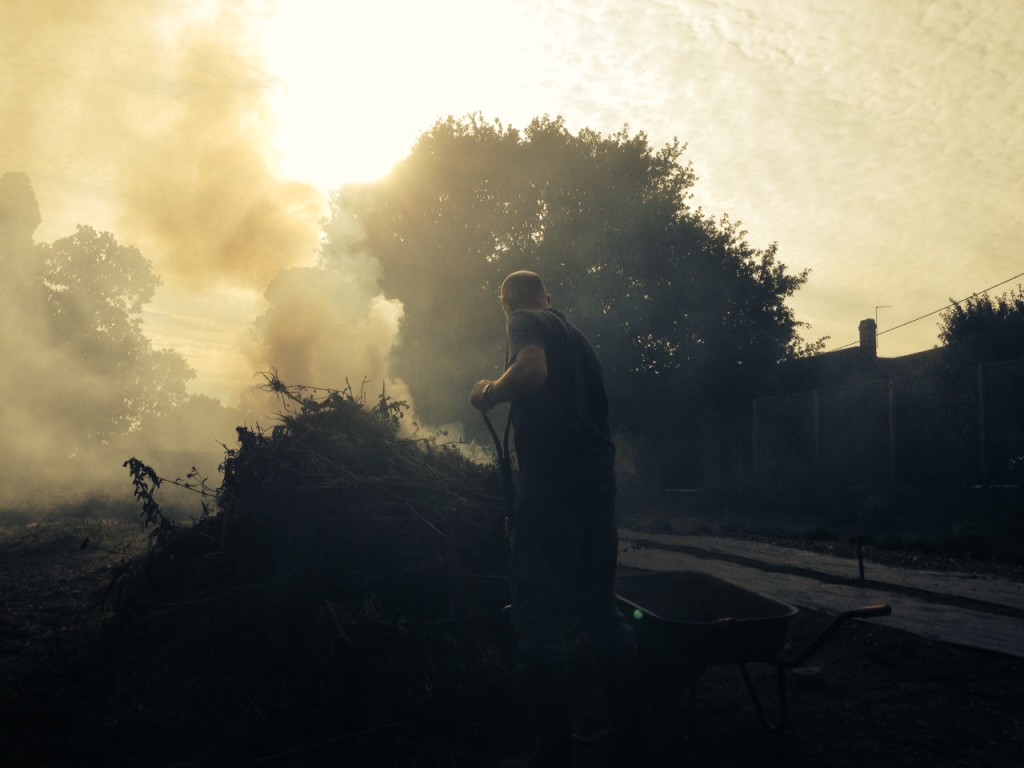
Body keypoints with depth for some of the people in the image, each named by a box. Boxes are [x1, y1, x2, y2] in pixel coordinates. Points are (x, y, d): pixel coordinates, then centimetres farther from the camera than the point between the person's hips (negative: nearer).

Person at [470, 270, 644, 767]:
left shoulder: (526, 322, 1)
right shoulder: (575, 334, 24)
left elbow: (533, 370, -21)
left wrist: (490, 392, -5)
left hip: (551, 483, -8)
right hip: (599, 482, 8)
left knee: (537, 615, -3)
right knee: (599, 606, 15)